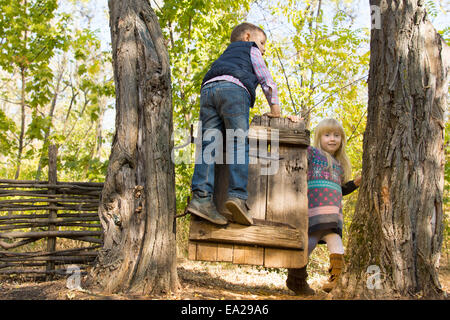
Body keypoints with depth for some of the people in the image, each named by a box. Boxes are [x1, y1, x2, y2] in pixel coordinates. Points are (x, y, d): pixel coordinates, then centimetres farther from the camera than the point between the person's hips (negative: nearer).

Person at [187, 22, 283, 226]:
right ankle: (238, 195, -29)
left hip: (207, 89, 5)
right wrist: (274, 107, 23)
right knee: (239, 144, -13)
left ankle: (201, 196, -26)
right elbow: (266, 79, 20)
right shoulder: (250, 49, 28)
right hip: (234, 88, -5)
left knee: (209, 144, -10)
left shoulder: (225, 55, 45)